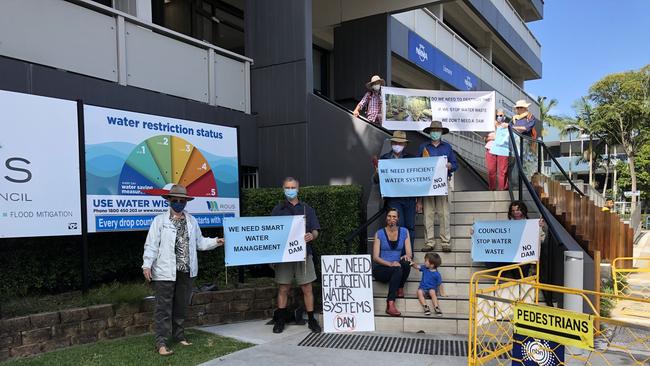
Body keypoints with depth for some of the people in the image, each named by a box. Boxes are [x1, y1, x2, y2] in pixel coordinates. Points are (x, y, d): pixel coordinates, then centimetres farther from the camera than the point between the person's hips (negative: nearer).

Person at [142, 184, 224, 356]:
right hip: (165, 271, -5)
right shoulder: (160, 220, -3)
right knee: (164, 307, -3)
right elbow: (151, 245, -7)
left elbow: (199, 242, 15)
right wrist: (147, 265, -15)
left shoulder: (192, 221, 12)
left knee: (181, 306, 16)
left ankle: (179, 335, 29)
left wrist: (215, 242, 1)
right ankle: (161, 342, 2)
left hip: (186, 271, 5)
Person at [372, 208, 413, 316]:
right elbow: (375, 257, -10)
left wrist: (407, 256, -27)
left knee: (406, 263, -31)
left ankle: (400, 289, -12)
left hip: (397, 268, 3)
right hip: (380, 268, -3)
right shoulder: (379, 233, -4)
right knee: (397, 270, -35)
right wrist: (390, 264, -28)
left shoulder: (404, 232, 5)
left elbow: (409, 253, -1)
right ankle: (390, 305, -40)